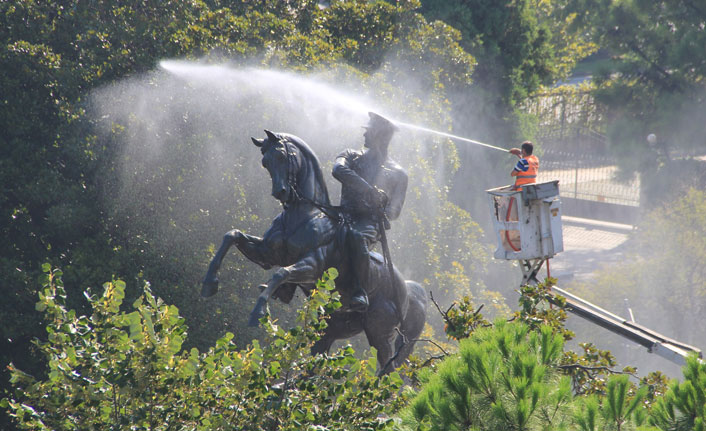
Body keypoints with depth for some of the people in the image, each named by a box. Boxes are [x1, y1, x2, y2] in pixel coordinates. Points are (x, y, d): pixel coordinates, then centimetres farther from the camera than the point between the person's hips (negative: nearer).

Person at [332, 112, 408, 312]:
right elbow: (338, 170, -6)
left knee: (357, 236, -38)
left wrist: (380, 213, -13)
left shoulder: (397, 174, 15)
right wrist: (370, 190, -18)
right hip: (345, 215, 4)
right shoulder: (352, 156, 19)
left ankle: (359, 293, -43)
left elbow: (395, 211, 11)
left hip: (370, 220, -4)